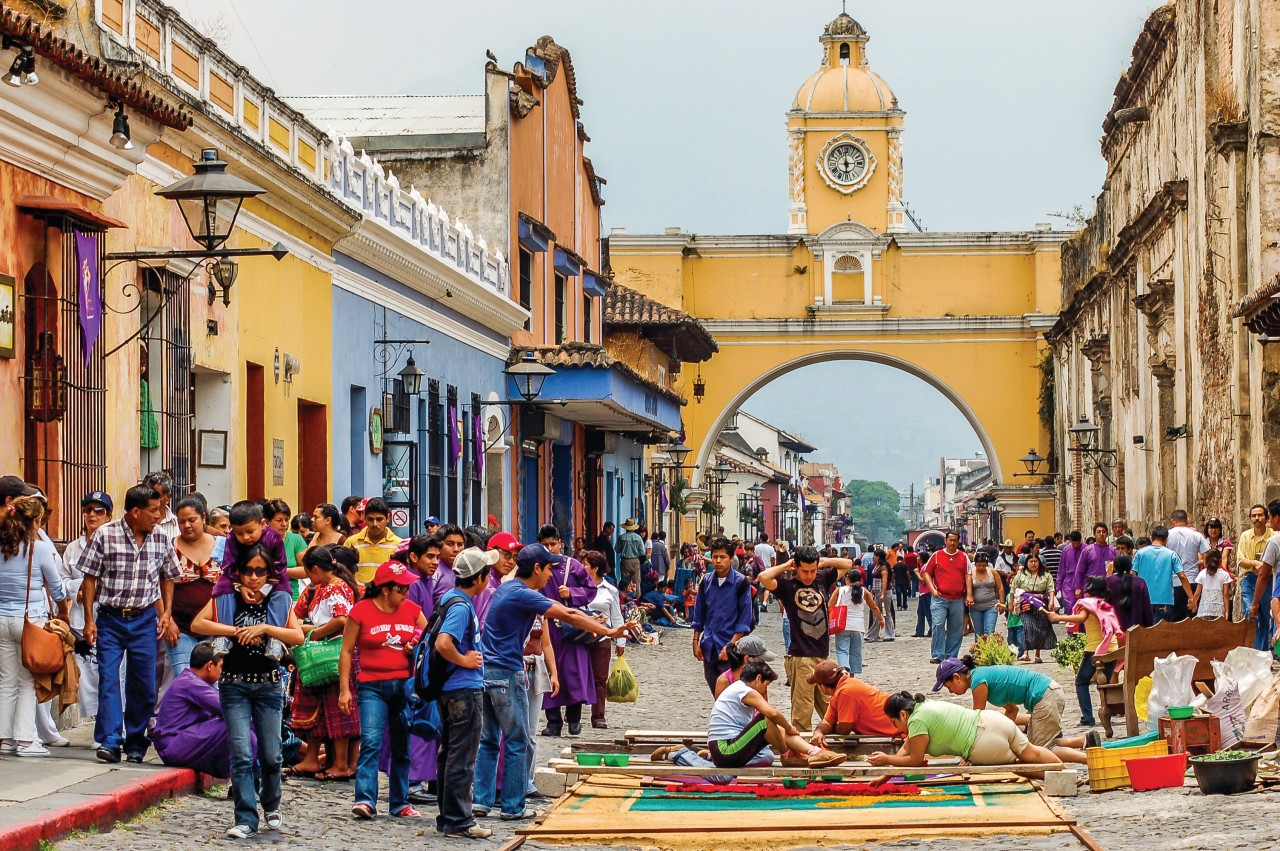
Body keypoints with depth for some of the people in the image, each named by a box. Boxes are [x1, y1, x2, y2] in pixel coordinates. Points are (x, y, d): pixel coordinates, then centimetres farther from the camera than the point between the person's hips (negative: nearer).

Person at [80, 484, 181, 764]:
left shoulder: (160, 539, 2)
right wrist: (89, 619, -6)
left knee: (143, 684, 4)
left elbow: (168, 577, 16)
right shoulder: (105, 535, -7)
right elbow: (90, 578, -3)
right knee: (108, 679, -11)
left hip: (144, 618, 3)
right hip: (110, 617, -3)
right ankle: (110, 741, -13)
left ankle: (135, 743, 16)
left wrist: (166, 613, 5)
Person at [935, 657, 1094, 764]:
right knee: (1034, 746, 13)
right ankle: (1086, 740, 8)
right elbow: (1012, 709, 24)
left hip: (1045, 696, -10)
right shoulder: (983, 675, 16)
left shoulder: (978, 680, -12)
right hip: (1050, 692, 10)